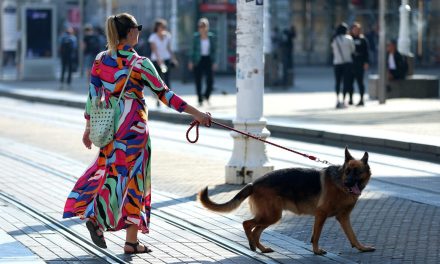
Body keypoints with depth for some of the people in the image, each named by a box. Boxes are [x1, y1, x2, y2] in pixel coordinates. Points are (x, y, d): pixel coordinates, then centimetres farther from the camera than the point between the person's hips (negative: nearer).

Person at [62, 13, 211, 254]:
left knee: (110, 170, 20)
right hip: (133, 126, -5)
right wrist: (195, 113, -10)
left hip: (109, 125, 5)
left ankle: (94, 216, 3)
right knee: (133, 178, 2)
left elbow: (93, 95, 6)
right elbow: (164, 94, -13)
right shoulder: (140, 64, -13)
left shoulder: (100, 60, 2)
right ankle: (131, 241, 7)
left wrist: (88, 127, 15)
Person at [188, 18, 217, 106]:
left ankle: (206, 96, 21)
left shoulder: (211, 37, 3)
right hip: (198, 60, -1)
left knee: (210, 80, -6)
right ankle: (200, 100, 12)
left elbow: (213, 50, 6)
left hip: (208, 60, 1)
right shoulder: (196, 37, -2)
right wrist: (191, 61, -3)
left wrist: (214, 62, 1)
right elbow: (193, 49, 2)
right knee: (198, 81, 1)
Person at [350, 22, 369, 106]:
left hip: (359, 64, -3)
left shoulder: (363, 39, 1)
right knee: (350, 82, 5)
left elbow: (366, 52, -1)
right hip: (350, 63, 3)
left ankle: (361, 99, 0)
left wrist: (366, 62, -9)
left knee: (360, 81, -3)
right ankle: (350, 99, 14)